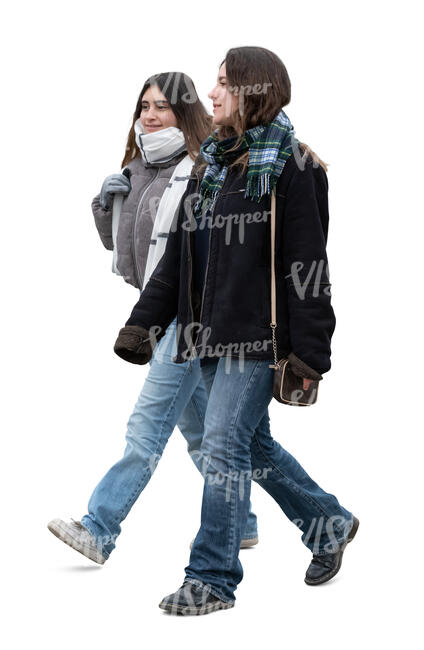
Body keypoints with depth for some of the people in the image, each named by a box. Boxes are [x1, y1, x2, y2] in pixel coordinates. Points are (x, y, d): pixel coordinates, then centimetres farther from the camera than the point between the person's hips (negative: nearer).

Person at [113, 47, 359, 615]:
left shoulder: (291, 167, -9)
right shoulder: (212, 163, 15)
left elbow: (306, 264, -13)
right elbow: (177, 254, 16)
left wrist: (307, 353, -16)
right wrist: (144, 322, 9)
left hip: (258, 334, -8)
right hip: (212, 333, 8)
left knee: (224, 445, -9)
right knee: (253, 444, 14)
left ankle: (213, 578, -1)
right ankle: (328, 523, 33)